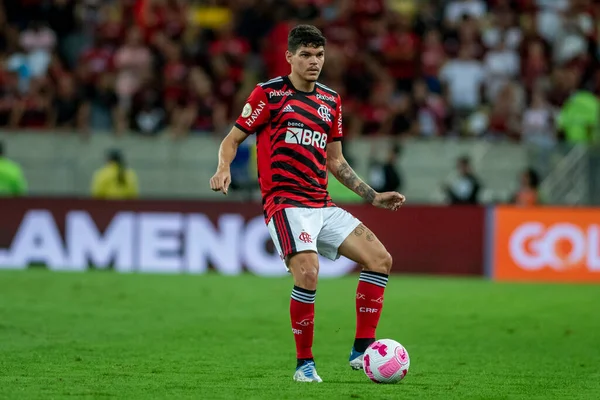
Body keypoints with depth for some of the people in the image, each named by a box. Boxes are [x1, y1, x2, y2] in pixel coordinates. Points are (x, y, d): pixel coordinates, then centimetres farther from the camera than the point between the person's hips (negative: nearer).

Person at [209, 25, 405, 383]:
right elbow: (233, 139, 1)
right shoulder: (269, 93, -1)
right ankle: (305, 363, -11)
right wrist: (224, 169, -20)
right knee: (308, 272, -28)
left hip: (322, 205, 7)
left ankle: (362, 350, 2)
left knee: (381, 259, -4)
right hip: (285, 202, -7)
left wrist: (372, 196, 17)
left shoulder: (331, 101, 16)